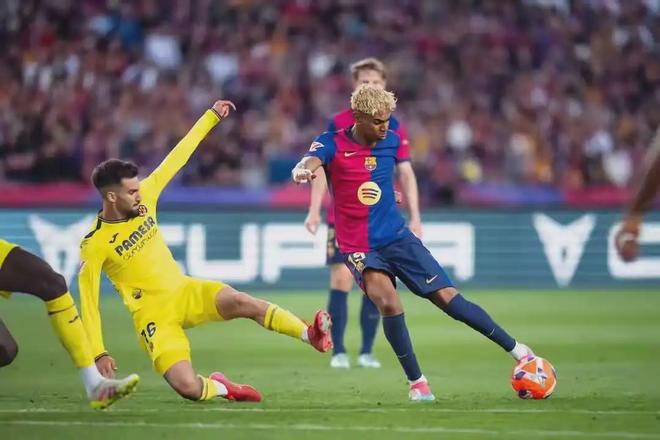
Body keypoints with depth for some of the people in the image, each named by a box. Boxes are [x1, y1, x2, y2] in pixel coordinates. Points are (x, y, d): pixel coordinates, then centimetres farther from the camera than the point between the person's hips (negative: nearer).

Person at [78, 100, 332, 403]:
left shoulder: (144, 198, 0)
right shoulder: (94, 245, -14)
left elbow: (177, 158, 6)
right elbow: (88, 301, -11)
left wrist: (211, 117, 8)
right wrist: (98, 353, -15)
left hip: (185, 292, 5)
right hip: (154, 317, -5)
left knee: (241, 302, -25)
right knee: (188, 387, -22)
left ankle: (311, 335, -26)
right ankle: (219, 387, 11)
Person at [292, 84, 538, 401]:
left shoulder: (391, 142, 3)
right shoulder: (332, 145, -10)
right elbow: (307, 165, -31)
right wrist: (301, 172, -52)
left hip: (397, 238, 3)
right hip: (359, 247, -3)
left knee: (449, 298, -3)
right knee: (388, 302, -28)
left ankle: (518, 351, 9)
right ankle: (416, 382, -11)